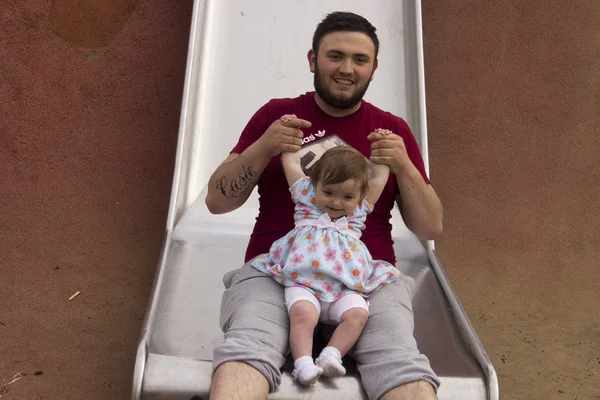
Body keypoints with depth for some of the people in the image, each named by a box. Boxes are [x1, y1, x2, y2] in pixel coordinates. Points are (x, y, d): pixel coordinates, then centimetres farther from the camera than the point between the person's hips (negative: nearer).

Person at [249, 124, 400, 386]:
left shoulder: (360, 208, 18)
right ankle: (303, 362, -28)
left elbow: (379, 177, 25)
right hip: (304, 281, -2)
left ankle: (332, 354, -22)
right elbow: (291, 163, 21)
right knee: (303, 314, -30)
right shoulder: (307, 196, 14)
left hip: (345, 286, 2)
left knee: (357, 313, -25)